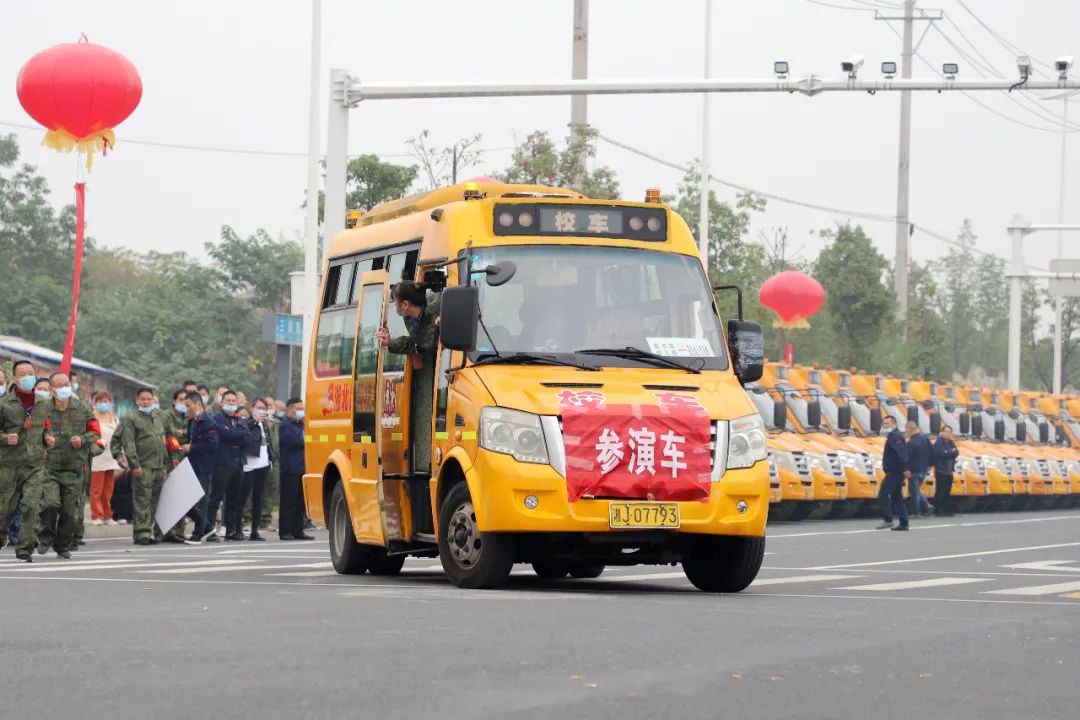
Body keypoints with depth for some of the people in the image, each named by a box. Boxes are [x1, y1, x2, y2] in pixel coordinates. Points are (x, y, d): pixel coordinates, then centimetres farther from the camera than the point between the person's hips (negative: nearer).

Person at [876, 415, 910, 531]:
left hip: (894, 472, -11)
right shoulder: (892, 436, 20)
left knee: (883, 494, -13)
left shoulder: (896, 437, -12)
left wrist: (904, 469, -32)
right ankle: (903, 523, 13)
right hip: (893, 472, 11)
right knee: (897, 497, 12)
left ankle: (888, 520, -15)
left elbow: (902, 453, -24)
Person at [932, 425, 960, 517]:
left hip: (949, 470, 7)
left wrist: (948, 453, -13)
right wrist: (952, 452, -6)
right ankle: (938, 510, -8)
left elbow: (956, 453, 5)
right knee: (940, 491, -9)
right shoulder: (939, 442, -6)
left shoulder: (950, 443, 17)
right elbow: (941, 453, -21)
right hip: (941, 470, -7)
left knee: (947, 492, 7)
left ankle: (946, 510, 10)